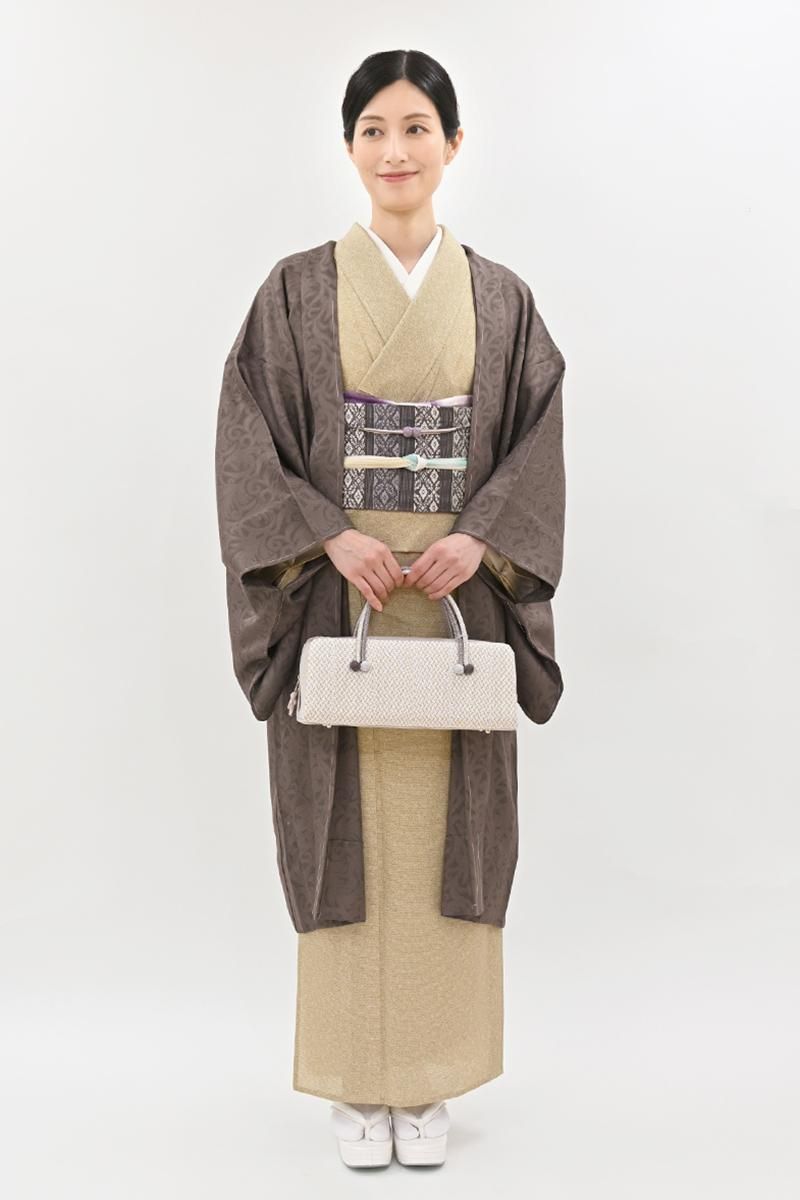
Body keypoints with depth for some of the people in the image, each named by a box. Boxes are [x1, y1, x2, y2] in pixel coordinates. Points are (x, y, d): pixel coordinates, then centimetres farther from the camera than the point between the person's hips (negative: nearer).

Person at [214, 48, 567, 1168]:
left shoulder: (500, 297, 8)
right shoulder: (299, 288, 4)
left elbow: (539, 442, 4)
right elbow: (250, 441, -2)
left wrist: (479, 538, -12)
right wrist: (332, 536, -15)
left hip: (459, 597, 1)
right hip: (335, 592, -1)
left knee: (441, 829, 4)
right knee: (347, 830, 1)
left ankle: (431, 1084, 18)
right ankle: (357, 1085, 15)